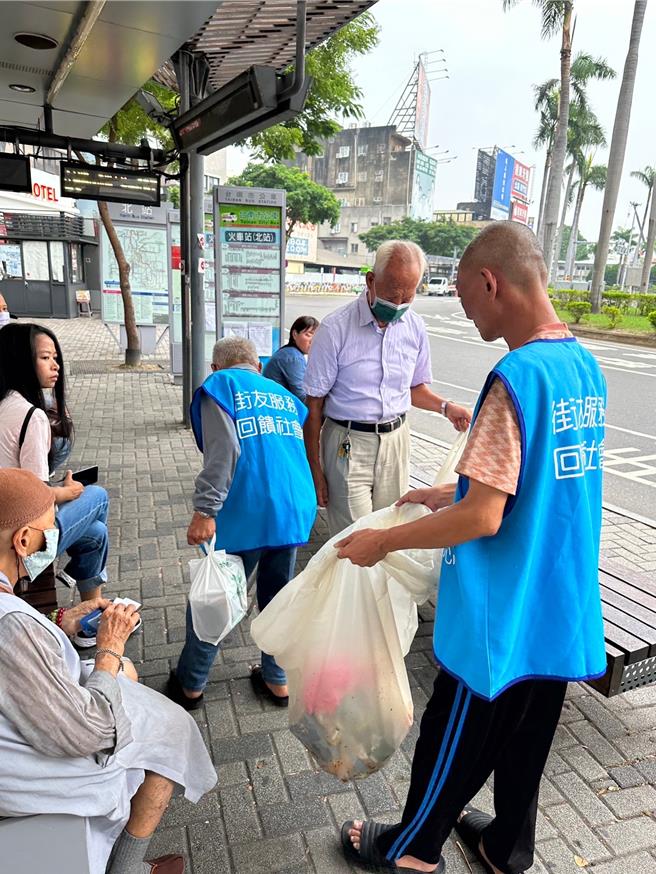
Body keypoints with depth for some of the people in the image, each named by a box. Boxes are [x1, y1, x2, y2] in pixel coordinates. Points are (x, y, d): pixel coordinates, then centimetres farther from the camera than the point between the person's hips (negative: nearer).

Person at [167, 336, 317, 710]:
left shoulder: (221, 385, 1)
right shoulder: (285, 395, 19)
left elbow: (223, 451, -14)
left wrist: (205, 511, -16)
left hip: (244, 515, -5)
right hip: (294, 511, 6)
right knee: (279, 598, 19)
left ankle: (190, 685, 26)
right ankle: (278, 680, 31)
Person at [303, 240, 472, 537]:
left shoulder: (415, 327, 3)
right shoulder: (335, 329, -12)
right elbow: (313, 405, -7)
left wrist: (444, 406, -2)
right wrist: (315, 471, -7)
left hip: (396, 440, 5)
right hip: (347, 444, -4)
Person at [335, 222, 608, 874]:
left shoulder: (516, 377, -26)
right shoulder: (586, 368, 2)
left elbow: (482, 518, -27)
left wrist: (382, 542, -15)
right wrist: (448, 494, 14)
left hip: (502, 612, -7)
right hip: (561, 607, 8)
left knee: (456, 737, 15)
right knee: (526, 737, 25)